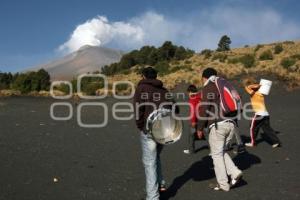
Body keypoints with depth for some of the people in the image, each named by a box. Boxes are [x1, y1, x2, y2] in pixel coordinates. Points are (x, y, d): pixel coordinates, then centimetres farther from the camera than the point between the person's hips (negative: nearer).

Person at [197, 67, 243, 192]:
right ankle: (235, 173, 7)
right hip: (231, 124, 7)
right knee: (221, 151, 21)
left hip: (218, 125, -7)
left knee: (217, 154, 4)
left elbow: (204, 109, -10)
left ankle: (223, 184, 9)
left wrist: (200, 128, -1)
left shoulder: (208, 88, -3)